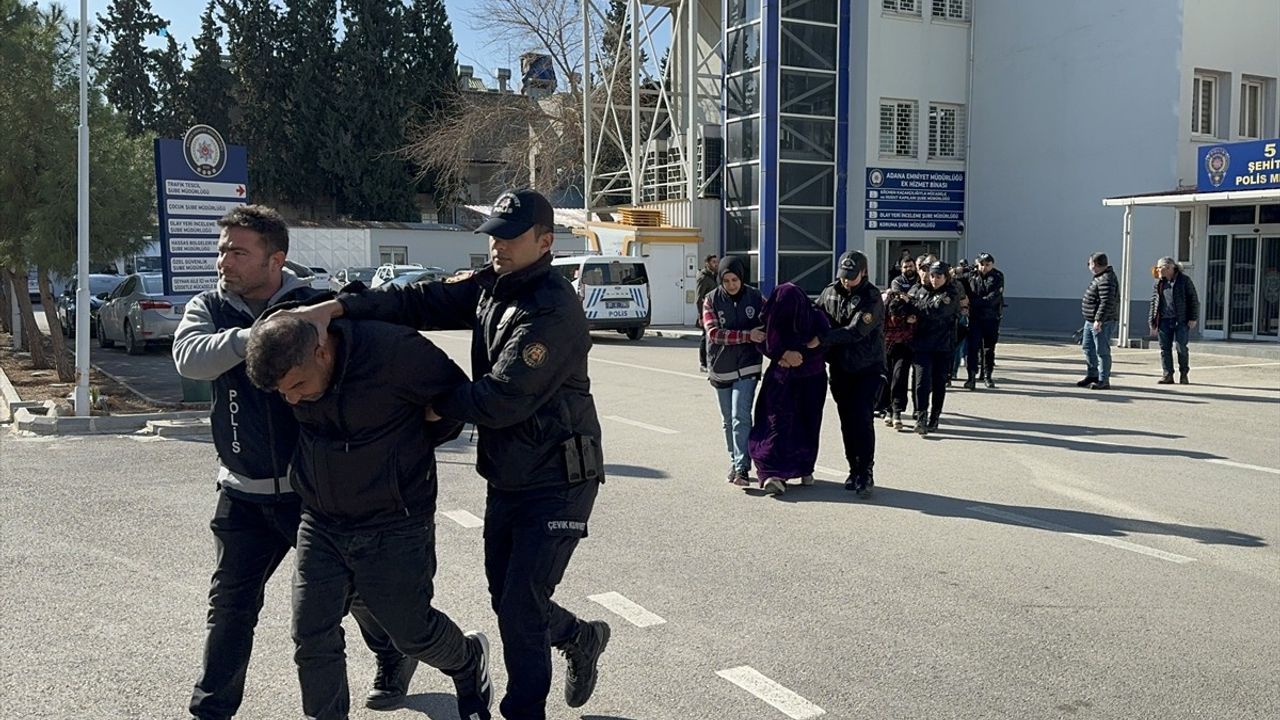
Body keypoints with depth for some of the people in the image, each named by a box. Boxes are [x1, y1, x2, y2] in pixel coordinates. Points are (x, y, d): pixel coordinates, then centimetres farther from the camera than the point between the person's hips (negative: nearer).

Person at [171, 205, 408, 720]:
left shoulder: (314, 306, -8)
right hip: (244, 493, 2)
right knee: (230, 604, 3)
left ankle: (394, 659, 40)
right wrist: (252, 337, -35)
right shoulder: (209, 308, 0)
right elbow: (190, 357, -20)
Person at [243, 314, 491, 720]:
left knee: (411, 629, 10)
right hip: (321, 523, 5)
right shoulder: (289, 367, -11)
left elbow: (455, 394, -10)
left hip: (395, 526, -4)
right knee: (312, 637, 2)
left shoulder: (394, 352, -27)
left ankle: (470, 663, 42)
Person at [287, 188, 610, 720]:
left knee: (521, 610, -5)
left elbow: (501, 399, -26)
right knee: (506, 597, 20)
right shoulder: (489, 287, 5)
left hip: (556, 483, -9)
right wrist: (338, 307, -18)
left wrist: (435, 404, -14)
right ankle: (581, 638, 46)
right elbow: (418, 301, -6)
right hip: (506, 477, 9)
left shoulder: (554, 309, -22)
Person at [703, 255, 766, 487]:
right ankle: (734, 463, 27)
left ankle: (742, 468, -13)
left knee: (741, 417, -13)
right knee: (728, 420, 13)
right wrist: (748, 335, -26)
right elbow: (714, 333, -18)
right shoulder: (712, 300, -6)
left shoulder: (755, 298, -4)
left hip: (747, 368, -2)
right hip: (720, 369, 2)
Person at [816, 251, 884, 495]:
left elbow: (856, 331, -24)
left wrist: (821, 339, -28)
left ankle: (866, 473, -8)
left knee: (861, 416, -14)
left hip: (867, 367, -5)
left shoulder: (871, 297, -14)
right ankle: (854, 469, 18)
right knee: (847, 420, 8)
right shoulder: (830, 293, 3)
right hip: (840, 367, 5)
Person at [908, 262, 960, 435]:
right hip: (921, 344, 1)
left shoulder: (951, 295, -2)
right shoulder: (919, 290, 9)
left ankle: (933, 419, 19)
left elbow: (937, 311, -17)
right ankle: (921, 418, -9)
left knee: (939, 383, 7)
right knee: (922, 381, -11)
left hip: (943, 346, -1)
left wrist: (913, 303, -13)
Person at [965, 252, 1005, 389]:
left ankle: (987, 376, 19)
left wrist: (976, 302, -20)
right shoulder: (972, 276, 5)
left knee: (989, 347, 8)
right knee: (973, 346, -8)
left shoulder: (997, 277, -2)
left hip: (992, 317, 0)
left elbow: (995, 296, -14)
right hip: (975, 316, 0)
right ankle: (972, 376, -9)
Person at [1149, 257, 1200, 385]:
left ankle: (1183, 374, 11)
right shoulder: (1159, 283, 12)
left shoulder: (1184, 279, -1)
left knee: (1181, 347, -2)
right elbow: (1154, 302, 14)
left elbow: (1193, 299, 0)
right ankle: (1168, 375, 9)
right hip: (1164, 320, 4)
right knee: (1165, 348, 3)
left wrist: (1193, 318, -5)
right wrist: (1152, 321, 10)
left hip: (1181, 320, -4)